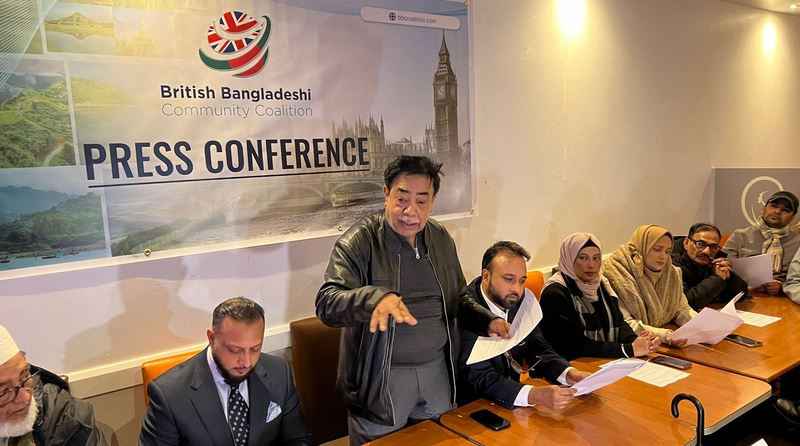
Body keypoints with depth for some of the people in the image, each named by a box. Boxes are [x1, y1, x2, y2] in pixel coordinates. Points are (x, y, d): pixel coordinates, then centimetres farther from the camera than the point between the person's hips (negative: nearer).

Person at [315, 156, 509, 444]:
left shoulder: (441, 238, 3)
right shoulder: (358, 242, -15)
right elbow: (327, 304, -25)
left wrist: (488, 321, -2)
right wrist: (375, 297, -42)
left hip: (438, 369, 5)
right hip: (380, 379, -5)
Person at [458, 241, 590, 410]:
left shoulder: (524, 299, -1)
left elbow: (538, 349, 4)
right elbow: (480, 377, -26)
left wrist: (570, 374, -16)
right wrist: (534, 395, -38)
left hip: (511, 404, 6)